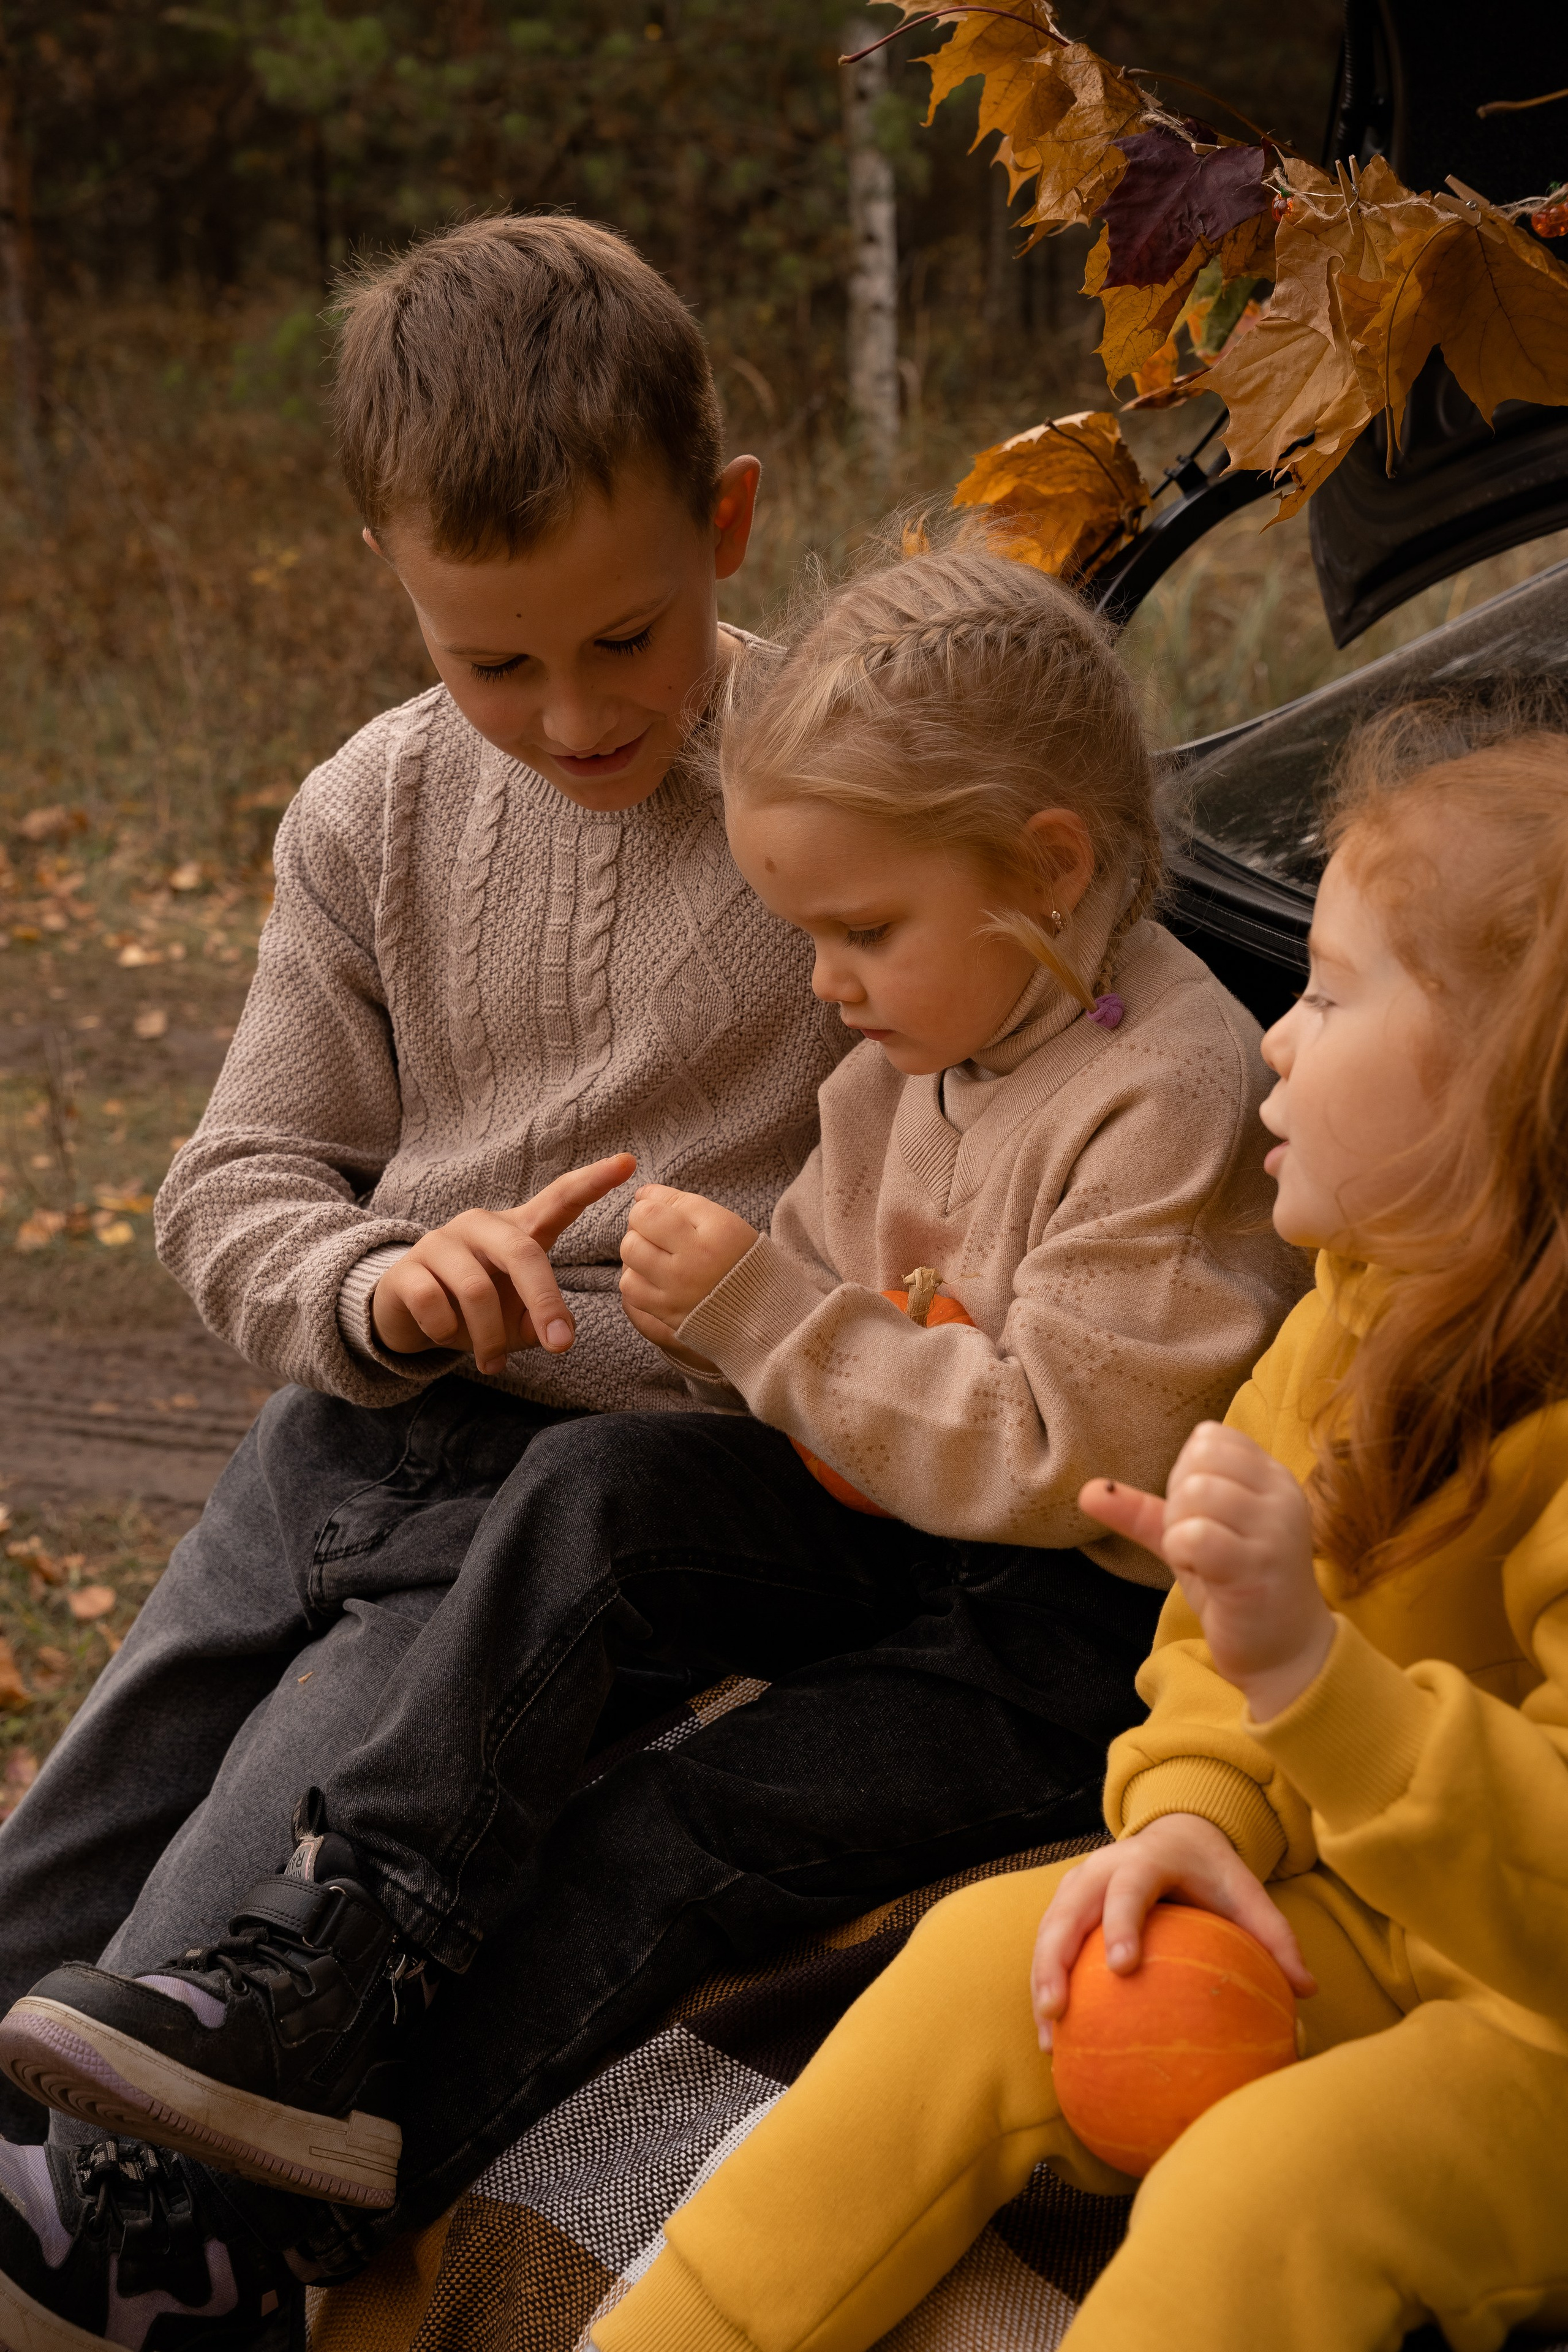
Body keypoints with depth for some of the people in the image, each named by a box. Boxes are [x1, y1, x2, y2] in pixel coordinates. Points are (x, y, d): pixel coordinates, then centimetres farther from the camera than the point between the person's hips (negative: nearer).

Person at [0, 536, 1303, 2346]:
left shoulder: (1173, 1100, -22)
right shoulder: (924, 1047, 5)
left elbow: (1049, 1453, -25)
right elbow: (843, 1323, 13)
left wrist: (767, 1314, -23)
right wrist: (716, 1317, -10)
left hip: (1085, 1615, -7)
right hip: (895, 1527, 8)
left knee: (692, 1824, -20)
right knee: (596, 1483, -17)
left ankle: (372, 2147, -8)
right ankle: (342, 1934, -20)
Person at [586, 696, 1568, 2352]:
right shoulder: (1362, 1314, 1)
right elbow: (1228, 1645, 12)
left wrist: (1306, 1662, -43)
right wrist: (1193, 1812, -9)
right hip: (1366, 1913, 8)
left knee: (1270, 2179, -30)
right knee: (994, 1955, -6)